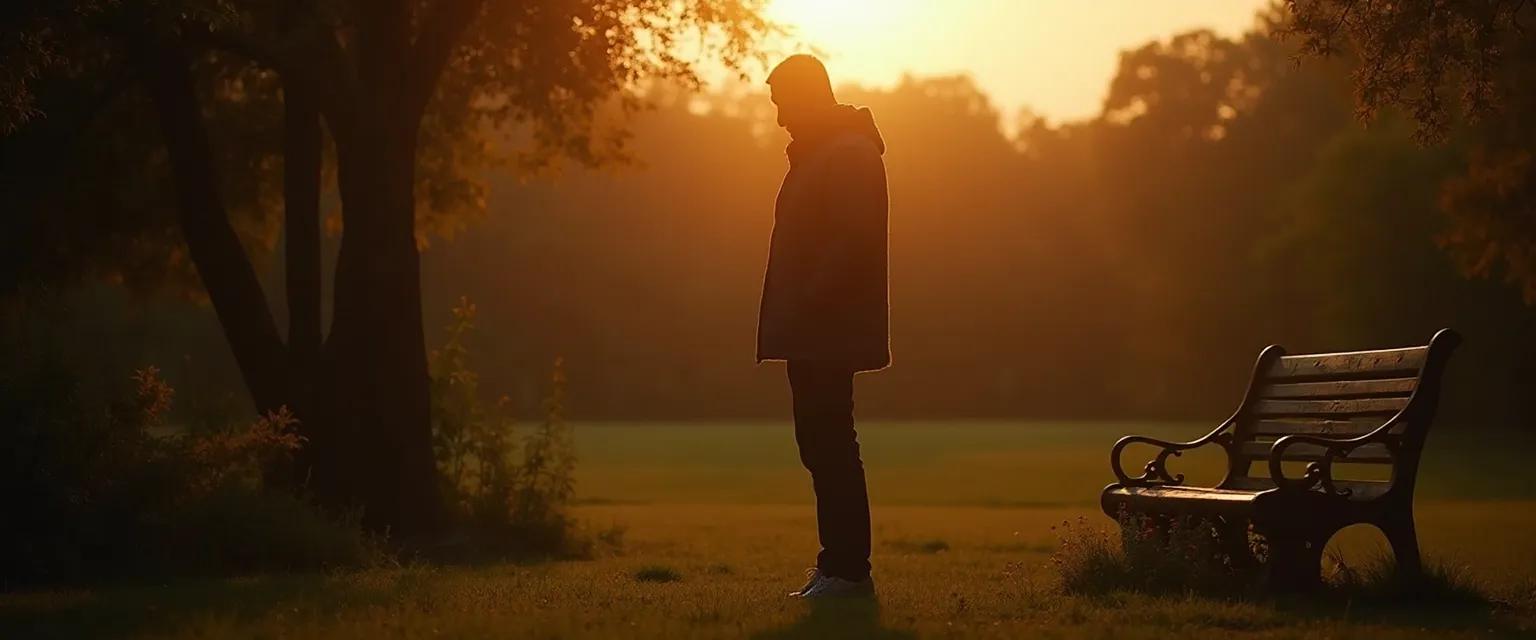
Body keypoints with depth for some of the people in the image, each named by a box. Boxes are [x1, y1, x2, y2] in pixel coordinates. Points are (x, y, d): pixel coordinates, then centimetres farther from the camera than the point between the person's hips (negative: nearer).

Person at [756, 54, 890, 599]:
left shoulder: (850, 154, -11)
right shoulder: (814, 154, 20)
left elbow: (852, 243, -20)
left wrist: (808, 305, -21)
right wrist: (787, 315, 14)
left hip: (830, 330, -10)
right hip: (812, 332, 10)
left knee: (830, 446, -9)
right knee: (821, 446, 9)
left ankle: (848, 569, -7)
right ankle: (838, 563, 13)